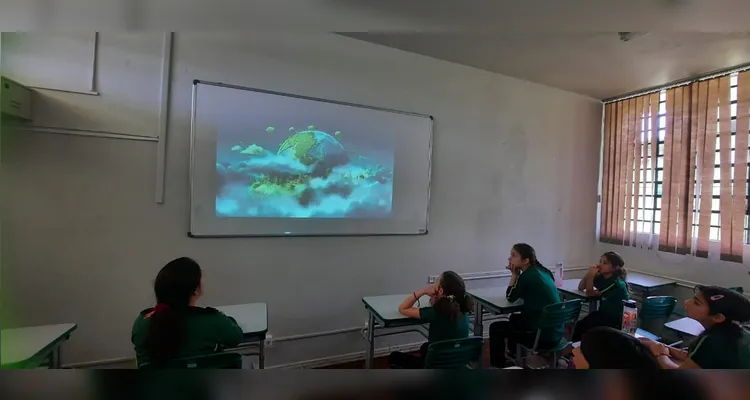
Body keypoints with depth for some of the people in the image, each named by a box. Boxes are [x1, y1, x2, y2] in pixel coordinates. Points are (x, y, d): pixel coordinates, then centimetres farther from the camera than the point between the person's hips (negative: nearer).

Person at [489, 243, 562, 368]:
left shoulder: (528, 275, -20)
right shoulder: (542, 271, 6)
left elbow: (510, 297, -5)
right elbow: (520, 294, 16)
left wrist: (514, 274, -4)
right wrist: (517, 274, 3)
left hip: (544, 334, -9)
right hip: (556, 331, 9)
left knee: (495, 327, 5)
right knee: (514, 318, 31)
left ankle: (498, 365, 21)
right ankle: (513, 356, 45)